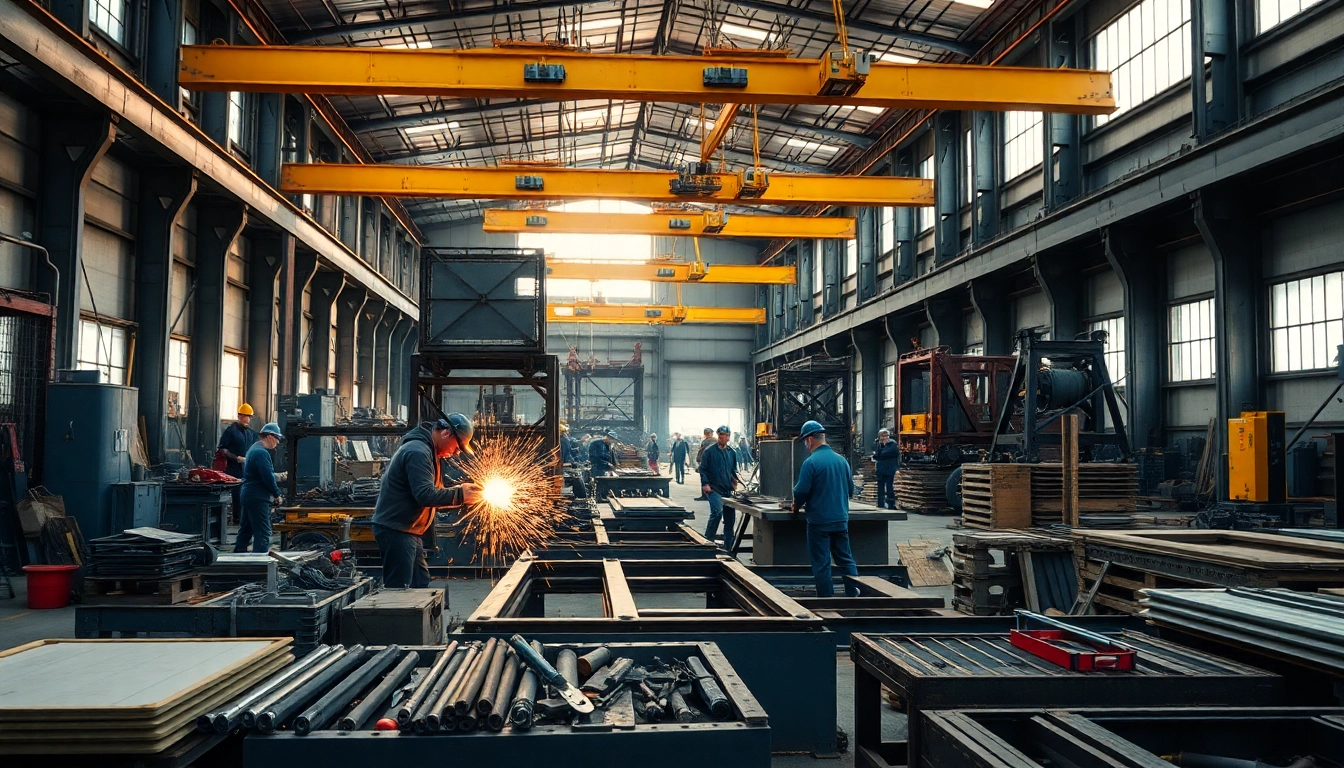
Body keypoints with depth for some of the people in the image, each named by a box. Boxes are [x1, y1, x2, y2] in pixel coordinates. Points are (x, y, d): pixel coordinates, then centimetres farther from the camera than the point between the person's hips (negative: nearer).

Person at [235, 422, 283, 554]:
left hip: (248, 495, 11)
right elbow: (268, 477, -20)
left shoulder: (254, 449, 17)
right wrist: (277, 494, -9)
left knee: (246, 529, 17)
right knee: (263, 532, -9)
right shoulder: (262, 452, -18)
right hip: (258, 498, -11)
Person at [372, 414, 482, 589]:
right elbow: (425, 495, -27)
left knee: (421, 584, 13)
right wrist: (460, 494, -18)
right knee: (398, 589, -8)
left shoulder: (426, 451, 16)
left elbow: (432, 492, 17)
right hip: (396, 530, -11)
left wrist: (463, 496, 4)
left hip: (409, 532, 11)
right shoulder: (417, 452, -18)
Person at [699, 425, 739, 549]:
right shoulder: (710, 451, -3)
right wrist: (705, 483, -14)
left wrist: (735, 481, 8)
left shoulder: (731, 452, 14)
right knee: (717, 511, -27)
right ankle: (708, 540, -16)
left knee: (730, 518, 7)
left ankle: (728, 547, 17)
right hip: (714, 489, -6)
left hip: (728, 490, 6)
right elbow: (703, 469, -4)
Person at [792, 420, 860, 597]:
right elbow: (850, 489, 11)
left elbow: (801, 492, -14)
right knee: (846, 559, 15)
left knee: (821, 563, 3)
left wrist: (796, 507, 6)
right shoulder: (842, 460, 3)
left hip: (819, 521, -5)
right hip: (841, 519, 5)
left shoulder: (810, 462, -15)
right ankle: (854, 594, 16)